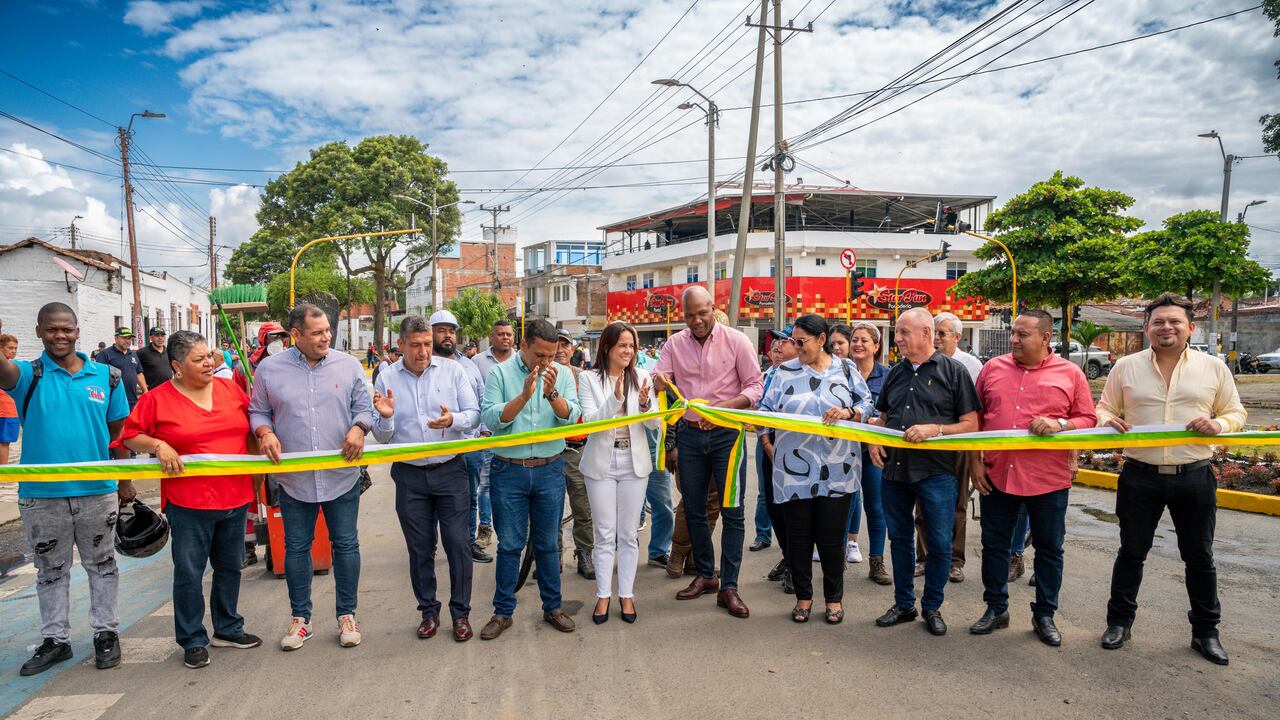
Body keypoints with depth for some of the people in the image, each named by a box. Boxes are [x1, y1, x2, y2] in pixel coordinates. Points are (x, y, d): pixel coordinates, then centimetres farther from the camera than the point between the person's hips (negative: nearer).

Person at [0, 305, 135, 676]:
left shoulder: (107, 376, 1)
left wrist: (125, 482, 10)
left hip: (98, 491, 0)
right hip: (41, 495, 0)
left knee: (102, 565, 12)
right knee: (51, 570, 14)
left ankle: (106, 633, 25)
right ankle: (55, 640, 27)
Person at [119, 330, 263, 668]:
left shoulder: (230, 388, 6)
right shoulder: (157, 399, -5)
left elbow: (252, 421, 17)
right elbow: (130, 435, 0)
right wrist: (158, 445, -16)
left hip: (236, 497, 4)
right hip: (189, 501, -4)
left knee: (230, 567, 16)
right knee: (189, 572, 3)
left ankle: (228, 629, 31)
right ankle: (193, 640, 17)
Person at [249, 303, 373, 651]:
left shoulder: (348, 365, 1)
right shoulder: (269, 368, 1)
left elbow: (363, 405, 4)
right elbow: (258, 411, 9)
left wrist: (358, 428, -16)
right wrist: (265, 432, -12)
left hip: (342, 475, 0)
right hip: (294, 477, 0)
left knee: (345, 544, 7)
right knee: (296, 547, 10)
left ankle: (347, 615, 21)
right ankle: (300, 617, 25)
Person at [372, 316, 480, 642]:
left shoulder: (453, 371, -3)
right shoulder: (386, 378, 0)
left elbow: (474, 414, -4)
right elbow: (382, 436, 1)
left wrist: (453, 419, -25)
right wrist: (386, 418, -21)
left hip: (450, 471, -1)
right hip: (410, 476, 1)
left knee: (458, 543, 2)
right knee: (420, 548, 11)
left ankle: (461, 612, 17)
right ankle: (428, 610, 27)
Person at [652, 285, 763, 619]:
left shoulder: (736, 341, -5)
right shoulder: (675, 344, 4)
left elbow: (755, 386, -7)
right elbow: (658, 383, 2)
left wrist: (723, 408, -22)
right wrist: (658, 382, -24)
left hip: (726, 433, -3)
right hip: (690, 433, 4)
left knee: (732, 512, -1)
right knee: (693, 509, 11)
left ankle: (728, 587, 6)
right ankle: (705, 575, 27)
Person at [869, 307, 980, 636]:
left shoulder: (953, 371, -3)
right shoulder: (895, 373, 12)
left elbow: (970, 424, -6)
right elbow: (882, 417, 22)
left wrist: (934, 429, -19)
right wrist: (874, 441, 2)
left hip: (936, 472, -5)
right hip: (894, 470, 5)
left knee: (939, 544, 4)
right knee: (899, 539, 13)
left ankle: (932, 607, 22)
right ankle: (903, 604, 27)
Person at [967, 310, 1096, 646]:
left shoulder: (1069, 373, -2)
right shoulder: (993, 368, 3)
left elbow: (1089, 419, 1)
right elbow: (975, 418, 7)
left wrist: (1060, 424, -19)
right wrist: (975, 461, 3)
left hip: (1048, 479, -2)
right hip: (996, 476, 2)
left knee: (1049, 548, 10)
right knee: (994, 544, 11)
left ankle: (1044, 615, 27)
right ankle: (996, 609, 28)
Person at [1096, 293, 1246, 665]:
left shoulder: (1214, 367, 2)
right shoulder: (1125, 367, 2)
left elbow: (1236, 413, 7)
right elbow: (1104, 408, 8)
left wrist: (1218, 424, -14)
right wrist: (1108, 421, -14)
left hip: (1195, 477, 0)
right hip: (1140, 476, 0)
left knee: (1199, 557, 12)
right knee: (1131, 552, 10)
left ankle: (1205, 630, 28)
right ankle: (1119, 620, 25)